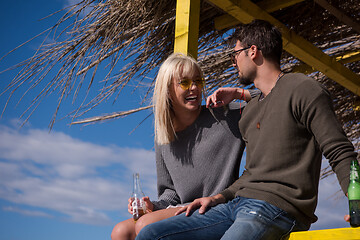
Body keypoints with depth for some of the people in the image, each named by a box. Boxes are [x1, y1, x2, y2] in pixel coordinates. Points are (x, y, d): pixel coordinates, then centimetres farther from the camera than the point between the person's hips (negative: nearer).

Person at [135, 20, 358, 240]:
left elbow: (340, 152, -8)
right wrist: (219, 197, 12)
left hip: (277, 208, -8)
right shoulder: (251, 109, 26)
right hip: (238, 205, 9)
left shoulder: (301, 89, -1)